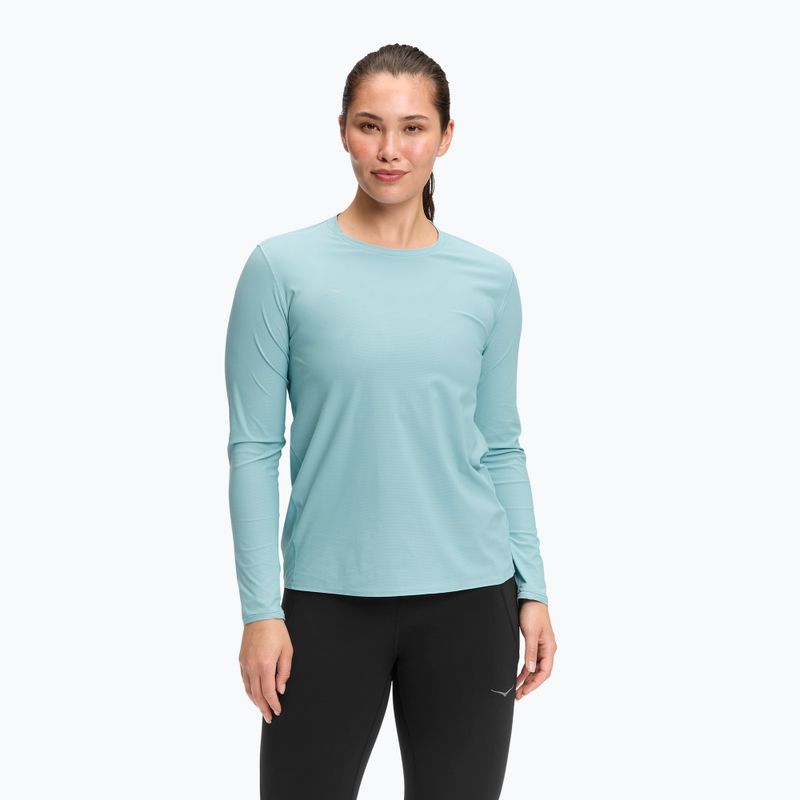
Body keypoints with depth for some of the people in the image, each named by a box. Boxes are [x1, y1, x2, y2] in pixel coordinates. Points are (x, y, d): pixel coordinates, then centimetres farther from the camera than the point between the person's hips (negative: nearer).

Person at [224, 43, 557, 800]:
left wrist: (532, 589, 3)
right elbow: (254, 447, -5)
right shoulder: (283, 268, -4)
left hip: (466, 600, 2)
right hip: (330, 599, -2)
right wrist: (261, 608, -9)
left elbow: (500, 447, 8)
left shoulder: (488, 279, 3)